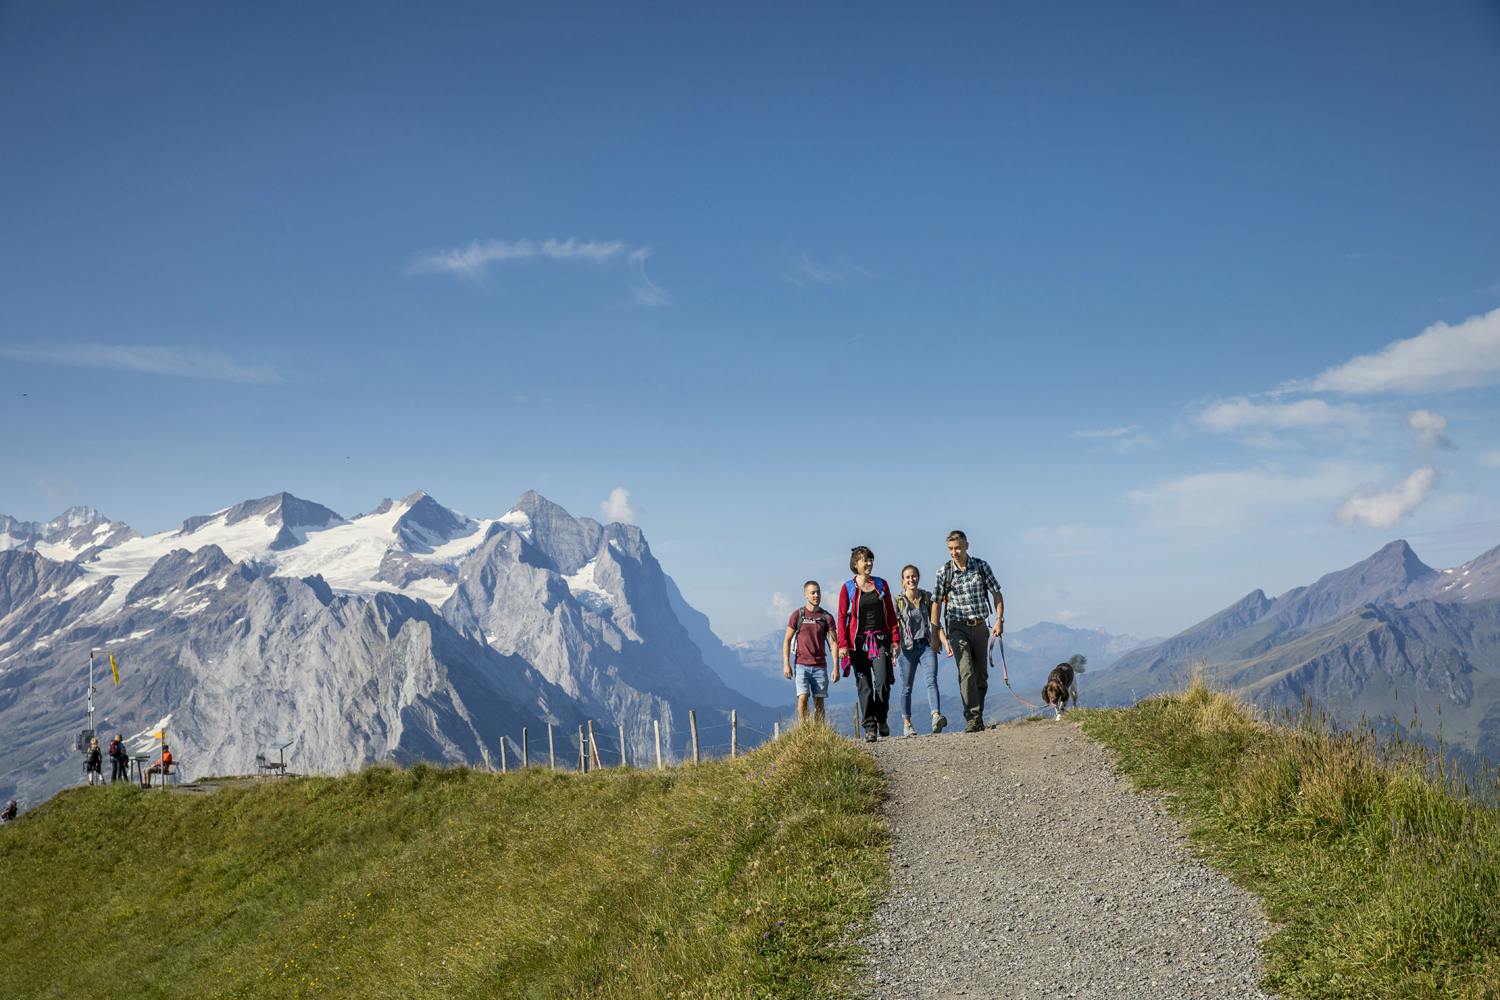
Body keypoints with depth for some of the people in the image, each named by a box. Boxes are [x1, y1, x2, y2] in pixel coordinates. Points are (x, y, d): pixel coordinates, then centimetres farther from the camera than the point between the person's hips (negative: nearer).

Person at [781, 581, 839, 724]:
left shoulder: (827, 617, 6)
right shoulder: (797, 615, 2)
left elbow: (833, 643, 5)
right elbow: (787, 640, 5)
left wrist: (836, 668, -1)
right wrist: (786, 664, -3)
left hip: (820, 666, 2)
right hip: (801, 664, -2)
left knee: (819, 702, 5)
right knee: (802, 698, -13)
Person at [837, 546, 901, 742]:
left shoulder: (881, 584, 10)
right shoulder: (848, 588, 2)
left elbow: (891, 613, 11)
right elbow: (842, 617, -1)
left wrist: (896, 638, 5)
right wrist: (842, 644, -9)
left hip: (880, 639, 1)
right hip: (859, 642, -1)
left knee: (883, 681, -9)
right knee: (864, 685, 1)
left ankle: (881, 718, 13)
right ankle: (869, 726, 6)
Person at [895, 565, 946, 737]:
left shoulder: (927, 597, 5)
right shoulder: (898, 601, -3)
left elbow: (934, 622, 11)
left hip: (927, 645, 1)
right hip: (907, 648, -1)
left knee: (931, 681, -17)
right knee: (906, 687, 6)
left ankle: (936, 716, -32)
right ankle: (906, 724, 17)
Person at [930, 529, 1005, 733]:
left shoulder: (981, 566, 0)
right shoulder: (944, 572, -4)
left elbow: (996, 594, 6)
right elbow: (937, 603, 1)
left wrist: (999, 620, -4)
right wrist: (937, 633, -5)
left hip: (980, 626, 2)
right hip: (958, 628, -2)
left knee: (982, 676, 8)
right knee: (966, 672, -18)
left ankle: (978, 716, 23)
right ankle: (972, 719, -19)